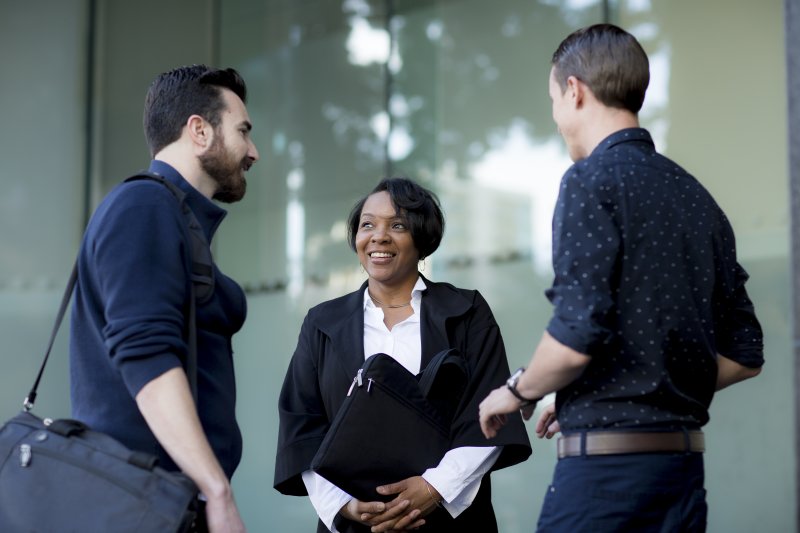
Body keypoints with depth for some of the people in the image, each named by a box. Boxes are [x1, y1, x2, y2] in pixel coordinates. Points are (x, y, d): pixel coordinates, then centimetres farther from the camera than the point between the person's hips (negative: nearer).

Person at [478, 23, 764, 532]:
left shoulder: (593, 179, -9)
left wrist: (518, 391, 1)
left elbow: (576, 339, -18)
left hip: (608, 455, -7)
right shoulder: (696, 195, 13)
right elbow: (744, 355, 14)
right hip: (684, 455, 7)